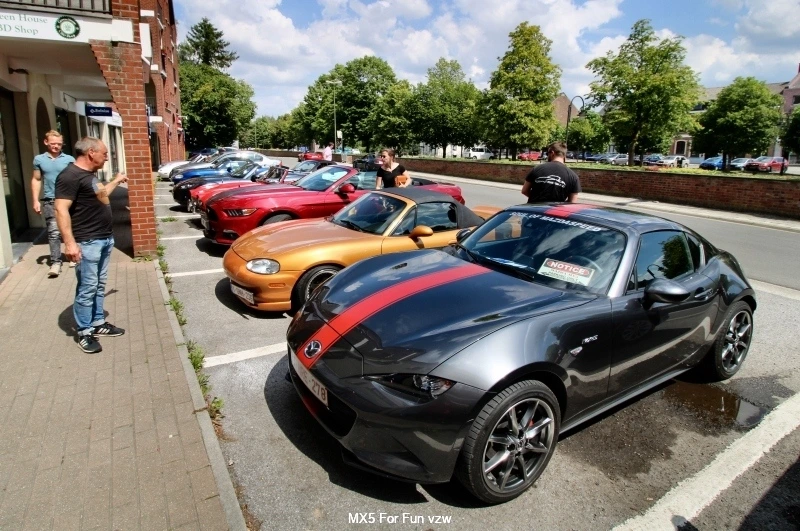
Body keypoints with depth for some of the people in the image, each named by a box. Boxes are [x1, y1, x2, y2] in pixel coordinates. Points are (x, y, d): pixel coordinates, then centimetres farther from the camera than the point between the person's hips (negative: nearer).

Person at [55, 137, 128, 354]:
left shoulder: (89, 175, 14)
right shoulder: (70, 176, -16)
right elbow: (61, 210, -22)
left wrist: (116, 181, 41)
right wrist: (70, 242, -28)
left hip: (105, 239, 10)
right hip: (87, 243, -9)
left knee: (99, 285, 15)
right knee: (87, 288, -2)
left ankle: (98, 323, 26)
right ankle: (84, 333, 8)